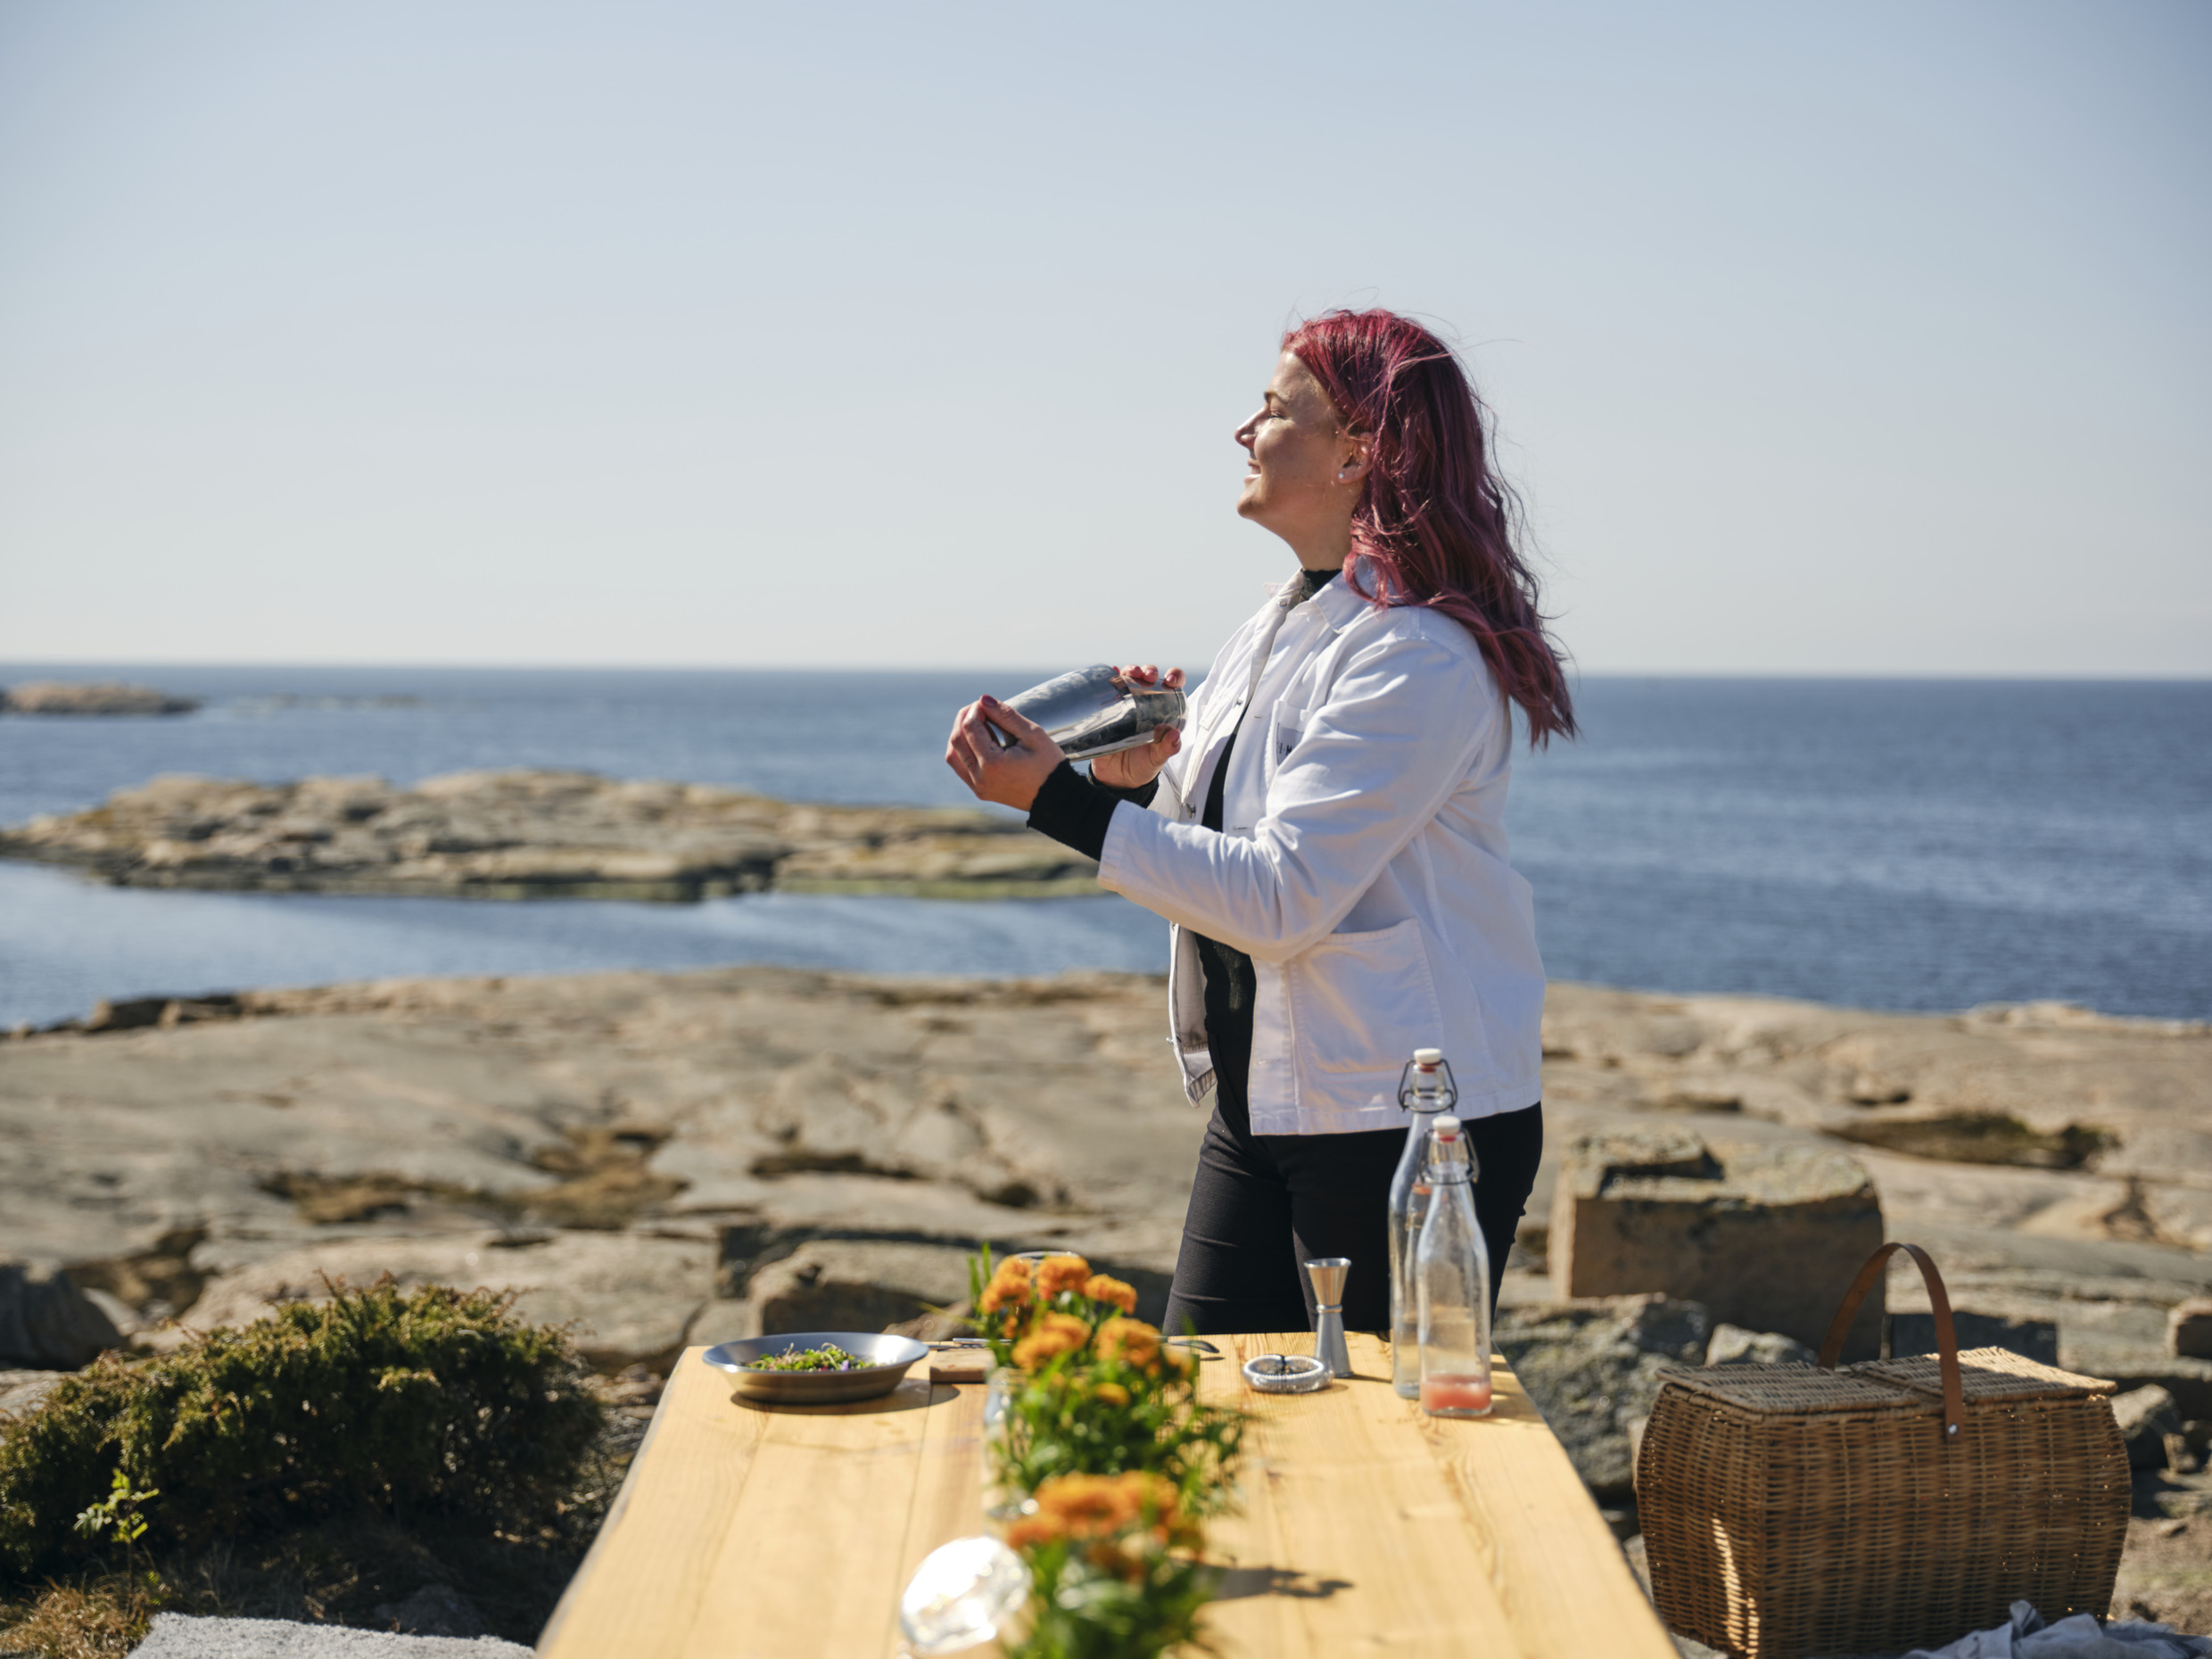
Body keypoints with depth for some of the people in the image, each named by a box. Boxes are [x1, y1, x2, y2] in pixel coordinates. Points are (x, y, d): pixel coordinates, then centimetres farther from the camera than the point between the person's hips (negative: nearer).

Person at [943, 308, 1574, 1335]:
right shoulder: (1273, 635, 12)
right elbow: (1216, 854, 19)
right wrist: (1149, 778, -2)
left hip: (1411, 1127, -9)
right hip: (1261, 1112, 9)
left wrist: (1061, 800, -22)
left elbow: (1281, 896, -23)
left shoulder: (1419, 655, -18)